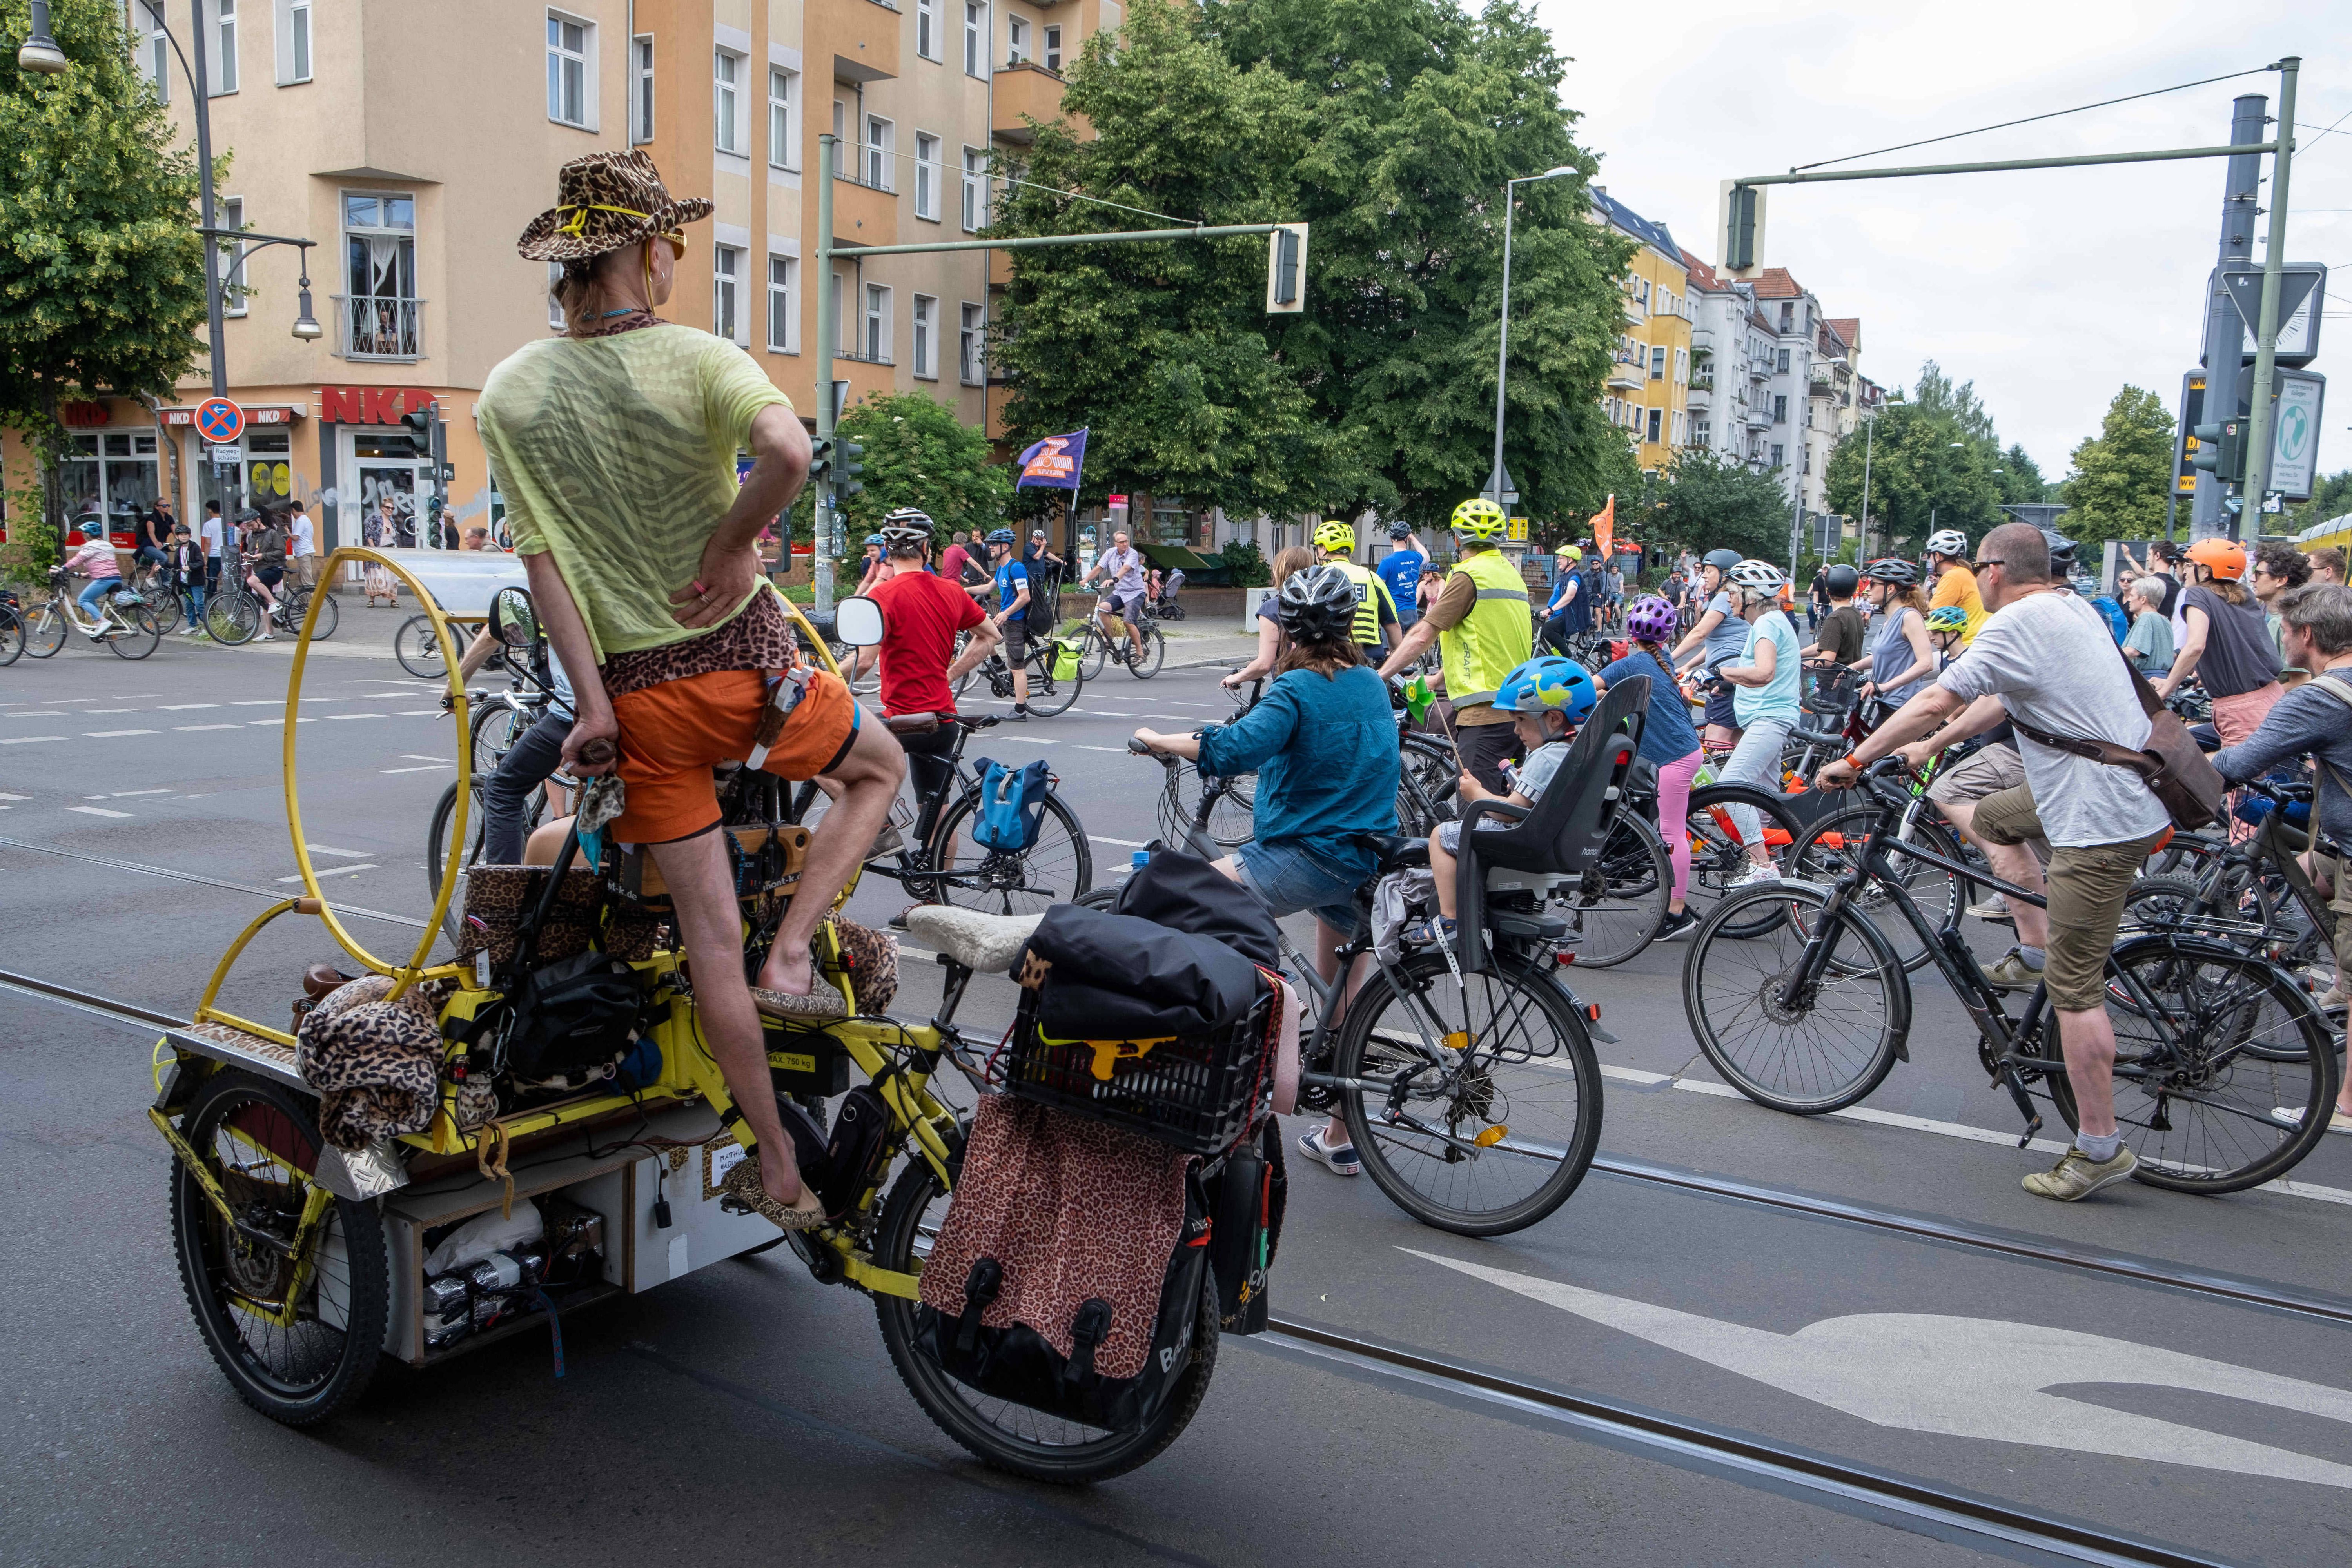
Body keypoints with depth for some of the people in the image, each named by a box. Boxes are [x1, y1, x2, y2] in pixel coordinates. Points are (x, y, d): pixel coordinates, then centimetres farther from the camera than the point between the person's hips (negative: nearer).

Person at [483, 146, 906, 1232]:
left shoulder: (509, 394, 2)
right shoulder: (696, 359, -9)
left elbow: (541, 557, -4)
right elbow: (790, 451, -29)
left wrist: (592, 702, -4)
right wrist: (731, 544, -14)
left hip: (638, 689, 3)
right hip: (745, 660, -3)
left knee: (709, 932, 9)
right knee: (881, 767, 27)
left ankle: (778, 1172, 16)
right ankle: (792, 958, 9)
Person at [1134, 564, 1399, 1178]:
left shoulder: (1298, 689, -12)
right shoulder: (1372, 686, 11)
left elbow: (1234, 749, -28)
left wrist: (1156, 740, -14)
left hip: (1310, 853, -8)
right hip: (1370, 860, 8)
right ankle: (1339, 1140, 27)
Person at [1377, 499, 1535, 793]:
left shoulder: (1468, 576, -10)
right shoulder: (1511, 573, 16)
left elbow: (1422, 636, -13)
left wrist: (1377, 677, -8)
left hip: (1485, 712, -9)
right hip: (1517, 708, 9)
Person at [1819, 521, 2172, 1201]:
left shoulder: (2017, 623, -14)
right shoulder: (2073, 609, 15)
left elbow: (1936, 701, -20)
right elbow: (2003, 700, 25)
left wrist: (1854, 761, -12)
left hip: (2100, 819, -10)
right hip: (2129, 786, 10)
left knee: (2074, 986, -5)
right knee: (1990, 819, 29)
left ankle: (2100, 1148, 1)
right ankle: (2034, 953, 25)